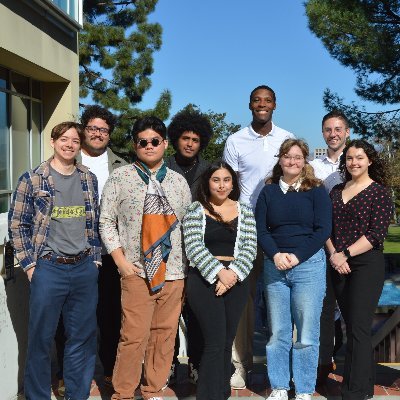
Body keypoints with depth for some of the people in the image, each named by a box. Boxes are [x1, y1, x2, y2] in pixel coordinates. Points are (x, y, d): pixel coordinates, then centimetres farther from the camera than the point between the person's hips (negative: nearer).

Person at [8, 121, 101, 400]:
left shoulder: (89, 179, 8)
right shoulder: (32, 179, -4)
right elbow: (17, 224, -2)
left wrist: (95, 257, 9)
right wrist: (30, 264, -6)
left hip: (85, 268, 4)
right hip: (49, 268, -4)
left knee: (83, 337, 12)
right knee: (41, 338, 6)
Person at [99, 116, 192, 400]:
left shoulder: (179, 181, 13)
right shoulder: (120, 177, 4)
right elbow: (107, 221, 2)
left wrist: (190, 265, 8)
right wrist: (121, 261, -7)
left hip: (174, 271, 4)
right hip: (137, 270, -3)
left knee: (165, 333, 7)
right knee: (134, 335, -6)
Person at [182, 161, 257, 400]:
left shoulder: (245, 212, 10)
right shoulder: (195, 211, 2)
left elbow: (250, 248, 2)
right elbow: (194, 247, -8)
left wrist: (233, 273, -13)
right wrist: (219, 272, -17)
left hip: (236, 280, 3)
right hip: (204, 280, -3)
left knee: (227, 342, 9)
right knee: (216, 342, -8)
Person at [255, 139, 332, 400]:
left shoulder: (316, 191, 3)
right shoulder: (268, 192, 10)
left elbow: (323, 229, -3)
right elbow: (260, 229, 6)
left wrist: (297, 256, -11)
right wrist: (275, 255, -11)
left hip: (309, 264, -2)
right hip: (274, 266, 3)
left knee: (307, 334, 1)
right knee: (278, 332, 7)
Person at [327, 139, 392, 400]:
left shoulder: (380, 192, -4)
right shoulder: (337, 191, 12)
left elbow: (377, 234, -12)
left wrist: (345, 254, -15)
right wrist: (334, 255, -8)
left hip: (367, 264, -5)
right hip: (339, 267, 5)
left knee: (358, 328, -6)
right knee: (351, 327, 10)